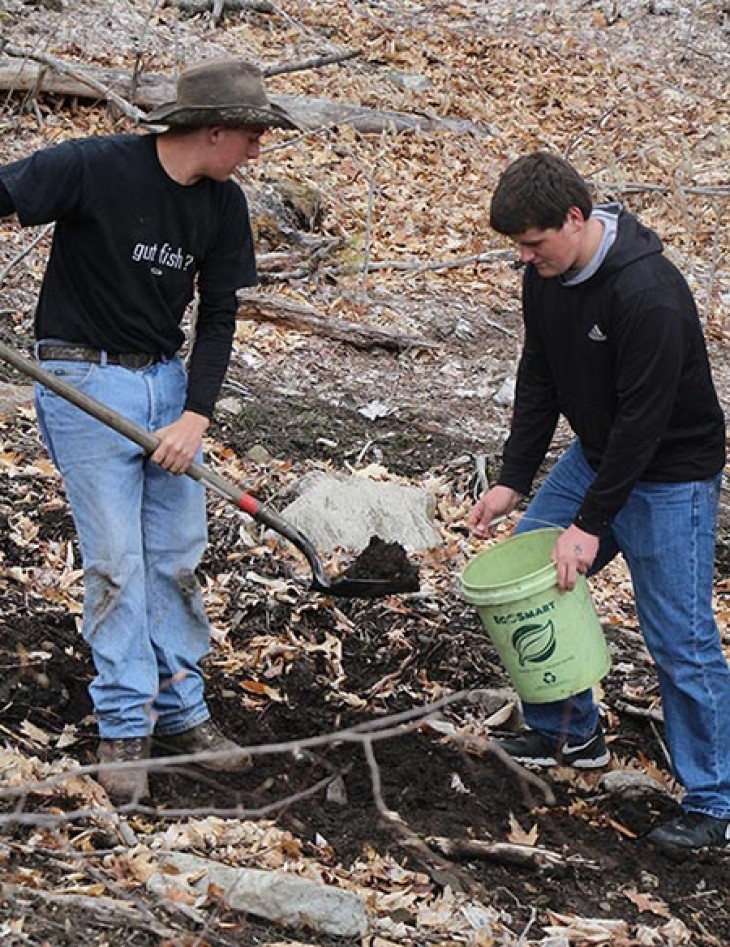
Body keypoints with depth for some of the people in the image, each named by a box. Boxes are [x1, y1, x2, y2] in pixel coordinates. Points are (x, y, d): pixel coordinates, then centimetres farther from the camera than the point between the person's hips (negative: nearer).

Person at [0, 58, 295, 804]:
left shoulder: (223, 204, 1)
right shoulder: (95, 168, -18)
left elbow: (218, 317, 4)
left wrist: (195, 415, -7)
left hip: (167, 383, 6)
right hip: (86, 382, -6)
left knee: (177, 557, 9)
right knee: (115, 560, -4)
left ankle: (179, 711, 20)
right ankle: (123, 728, 6)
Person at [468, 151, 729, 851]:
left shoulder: (648, 294, -30)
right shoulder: (545, 278, -4)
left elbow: (643, 418, -28)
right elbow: (538, 382, 5)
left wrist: (591, 523, -25)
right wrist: (513, 480, -1)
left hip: (670, 474, -9)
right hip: (596, 452, 9)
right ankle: (569, 734, 26)